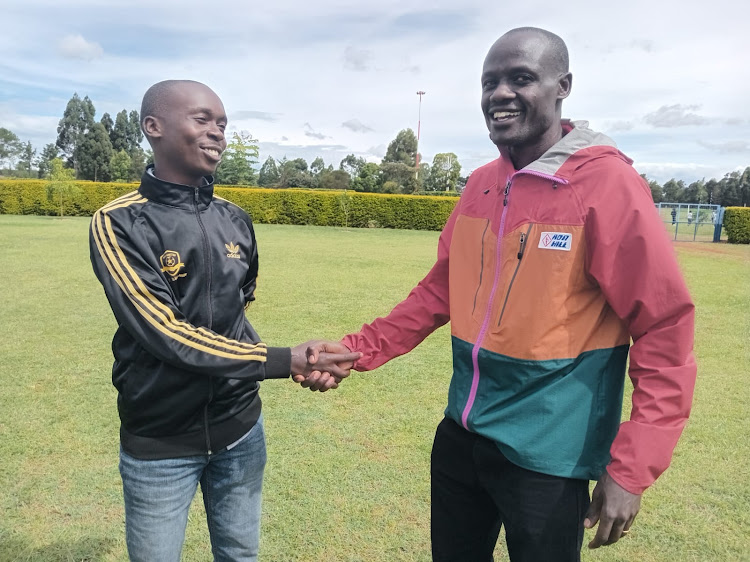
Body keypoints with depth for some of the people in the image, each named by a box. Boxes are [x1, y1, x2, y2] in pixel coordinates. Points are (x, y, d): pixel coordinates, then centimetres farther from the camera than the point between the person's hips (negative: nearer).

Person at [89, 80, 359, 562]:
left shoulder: (236, 221, 0)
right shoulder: (119, 224, -14)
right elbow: (166, 335, -23)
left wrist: (299, 364, 3)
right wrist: (286, 361, -25)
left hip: (241, 429, 4)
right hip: (159, 443, -4)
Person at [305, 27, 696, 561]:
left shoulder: (608, 184, -16)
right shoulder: (480, 185, 2)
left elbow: (665, 329, -15)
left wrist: (631, 470, -17)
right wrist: (358, 350, -1)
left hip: (547, 456, -5)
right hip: (460, 435, 6)